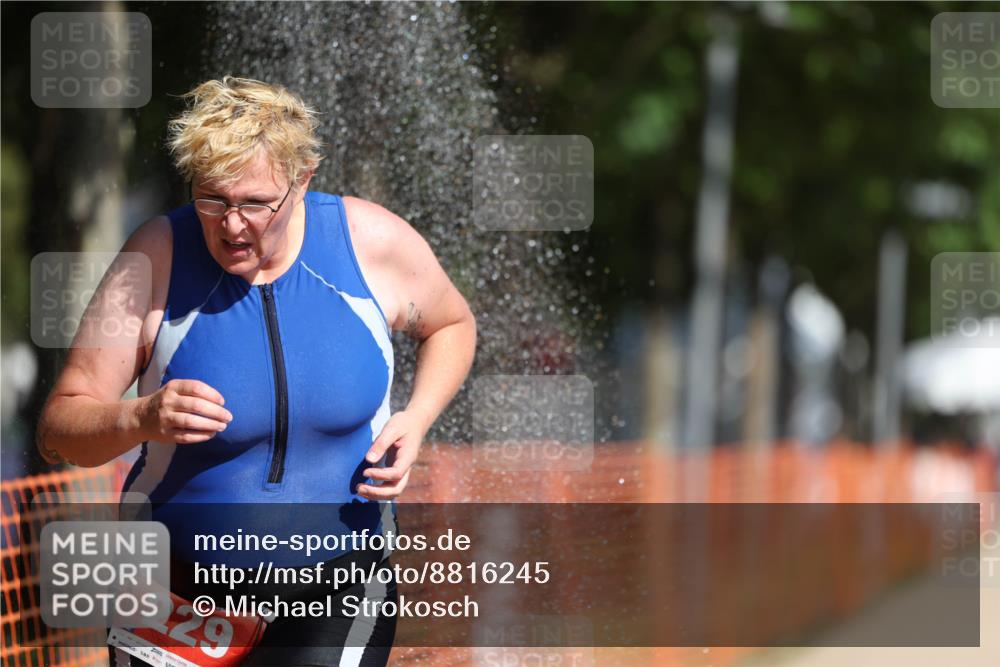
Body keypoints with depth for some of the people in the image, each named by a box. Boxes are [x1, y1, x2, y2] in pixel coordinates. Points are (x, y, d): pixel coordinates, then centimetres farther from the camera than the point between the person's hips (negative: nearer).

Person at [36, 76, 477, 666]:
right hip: (177, 581, 0)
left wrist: (416, 419, -6)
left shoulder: (374, 241, -10)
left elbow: (453, 324, 13)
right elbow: (59, 430, -13)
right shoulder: (154, 260, -14)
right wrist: (142, 418, -34)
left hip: (340, 582, 0)